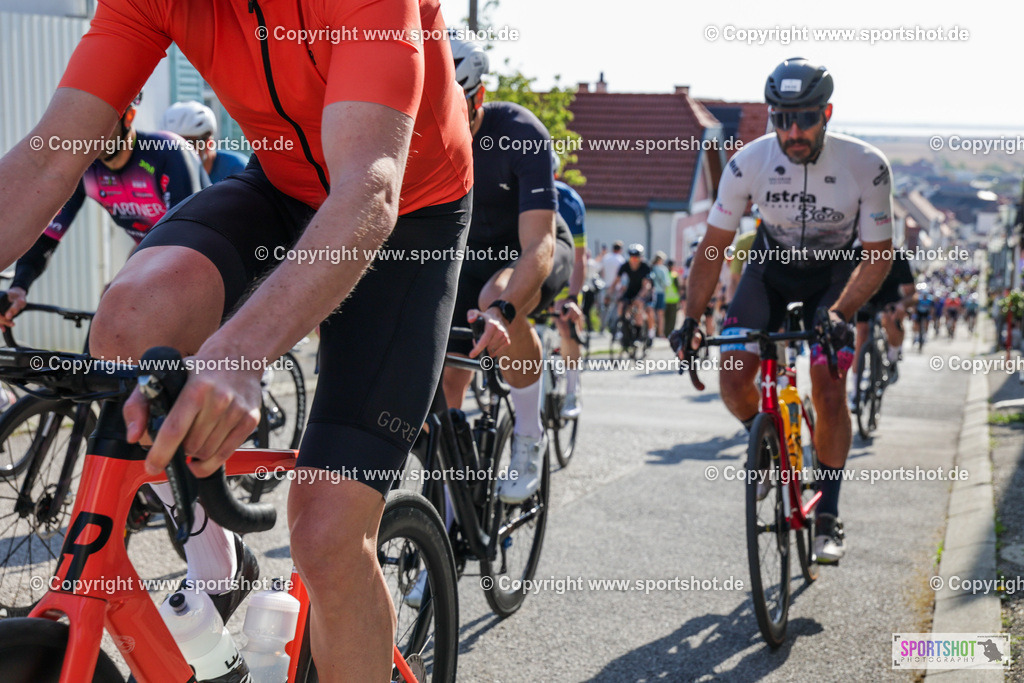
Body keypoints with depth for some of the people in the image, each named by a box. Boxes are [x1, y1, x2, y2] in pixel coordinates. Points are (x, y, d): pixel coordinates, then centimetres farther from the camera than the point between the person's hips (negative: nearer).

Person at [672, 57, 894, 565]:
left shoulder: (866, 166, -26)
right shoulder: (749, 163, -23)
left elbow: (878, 254, -18)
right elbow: (714, 247, -14)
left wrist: (839, 314, -34)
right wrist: (691, 319, -24)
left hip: (834, 275, -2)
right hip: (771, 266, 2)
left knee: (828, 389, -17)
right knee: (734, 378, -14)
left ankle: (828, 518, -4)